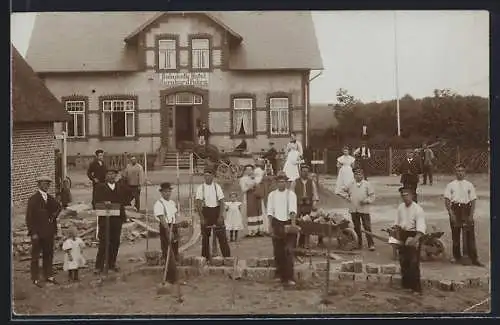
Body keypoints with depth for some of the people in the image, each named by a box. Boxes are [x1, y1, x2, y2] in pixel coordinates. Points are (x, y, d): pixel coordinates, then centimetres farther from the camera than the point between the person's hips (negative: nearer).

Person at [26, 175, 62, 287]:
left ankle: (49, 276, 24)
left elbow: (58, 207, 29)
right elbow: (29, 217, -11)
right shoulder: (33, 199, -9)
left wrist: (54, 215, 10)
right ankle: (35, 279, 13)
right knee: (35, 256, 4)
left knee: (49, 255, 13)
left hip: (49, 232, 6)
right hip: (37, 233, -6)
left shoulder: (50, 198, 9)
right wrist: (33, 233, -15)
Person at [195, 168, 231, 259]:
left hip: (216, 210, 0)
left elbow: (221, 202, -2)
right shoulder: (200, 188, -2)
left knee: (222, 236, -1)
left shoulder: (217, 187, -1)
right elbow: (198, 204, -4)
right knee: (205, 236, 7)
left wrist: (220, 216, -10)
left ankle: (227, 256, 6)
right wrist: (201, 217, -11)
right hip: (206, 211, 0)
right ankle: (205, 257, 18)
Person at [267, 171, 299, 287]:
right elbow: (270, 211, 5)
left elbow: (293, 209, -13)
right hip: (277, 224, 3)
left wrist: (293, 222, -26)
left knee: (289, 251, -8)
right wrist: (271, 224, -6)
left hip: (288, 223, -2)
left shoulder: (291, 194, -1)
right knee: (278, 251, 9)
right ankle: (279, 273, 26)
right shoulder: (272, 195, 7)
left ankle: (289, 278, -8)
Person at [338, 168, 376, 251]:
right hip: (353, 210, 4)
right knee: (357, 228, 11)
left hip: (364, 209, -3)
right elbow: (344, 192, 24)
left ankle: (371, 244, 1)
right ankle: (359, 244, 22)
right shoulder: (351, 185, 8)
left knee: (367, 227, -5)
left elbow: (372, 196, -1)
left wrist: (366, 201, -14)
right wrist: (347, 197, 8)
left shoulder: (367, 184, -1)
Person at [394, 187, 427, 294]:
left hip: (413, 236, -6)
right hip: (403, 236, 6)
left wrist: (415, 240, -38)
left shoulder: (418, 209, -18)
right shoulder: (401, 207, 2)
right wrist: (398, 235, 12)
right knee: (403, 261, 15)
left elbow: (421, 228, -25)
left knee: (414, 263, -6)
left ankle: (416, 287, 4)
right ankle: (405, 284, 30)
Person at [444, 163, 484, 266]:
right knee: (455, 234, 8)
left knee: (470, 235, -2)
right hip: (455, 209, 0)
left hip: (466, 209, 0)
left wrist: (471, 215, -5)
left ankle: (474, 259, 1)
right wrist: (451, 213, -8)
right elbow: (447, 201, 1)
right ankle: (457, 256, 23)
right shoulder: (451, 185, 4)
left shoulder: (469, 185, 6)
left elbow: (473, 201, 4)